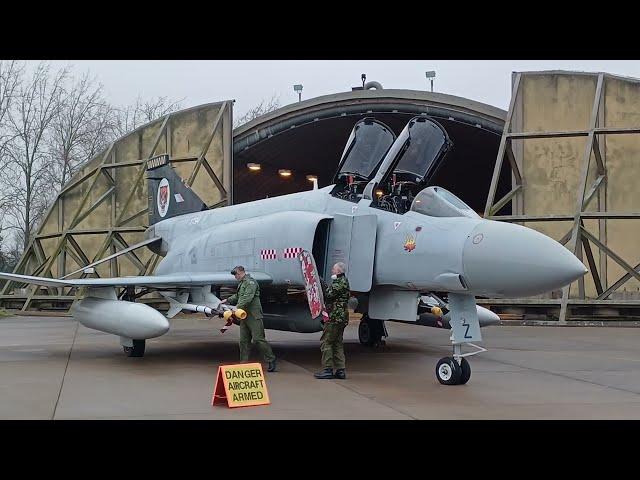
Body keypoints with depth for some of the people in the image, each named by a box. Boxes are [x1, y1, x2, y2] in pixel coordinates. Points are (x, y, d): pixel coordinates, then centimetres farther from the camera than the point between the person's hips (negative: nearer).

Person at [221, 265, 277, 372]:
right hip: (244, 316, 10)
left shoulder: (250, 283, -11)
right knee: (244, 341, 8)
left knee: (258, 339, -10)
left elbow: (247, 299, -22)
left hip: (254, 316, -10)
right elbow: (238, 296, 36)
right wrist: (228, 300, 34)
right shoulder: (241, 283, 20)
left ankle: (271, 360, -2)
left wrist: (237, 309, -26)